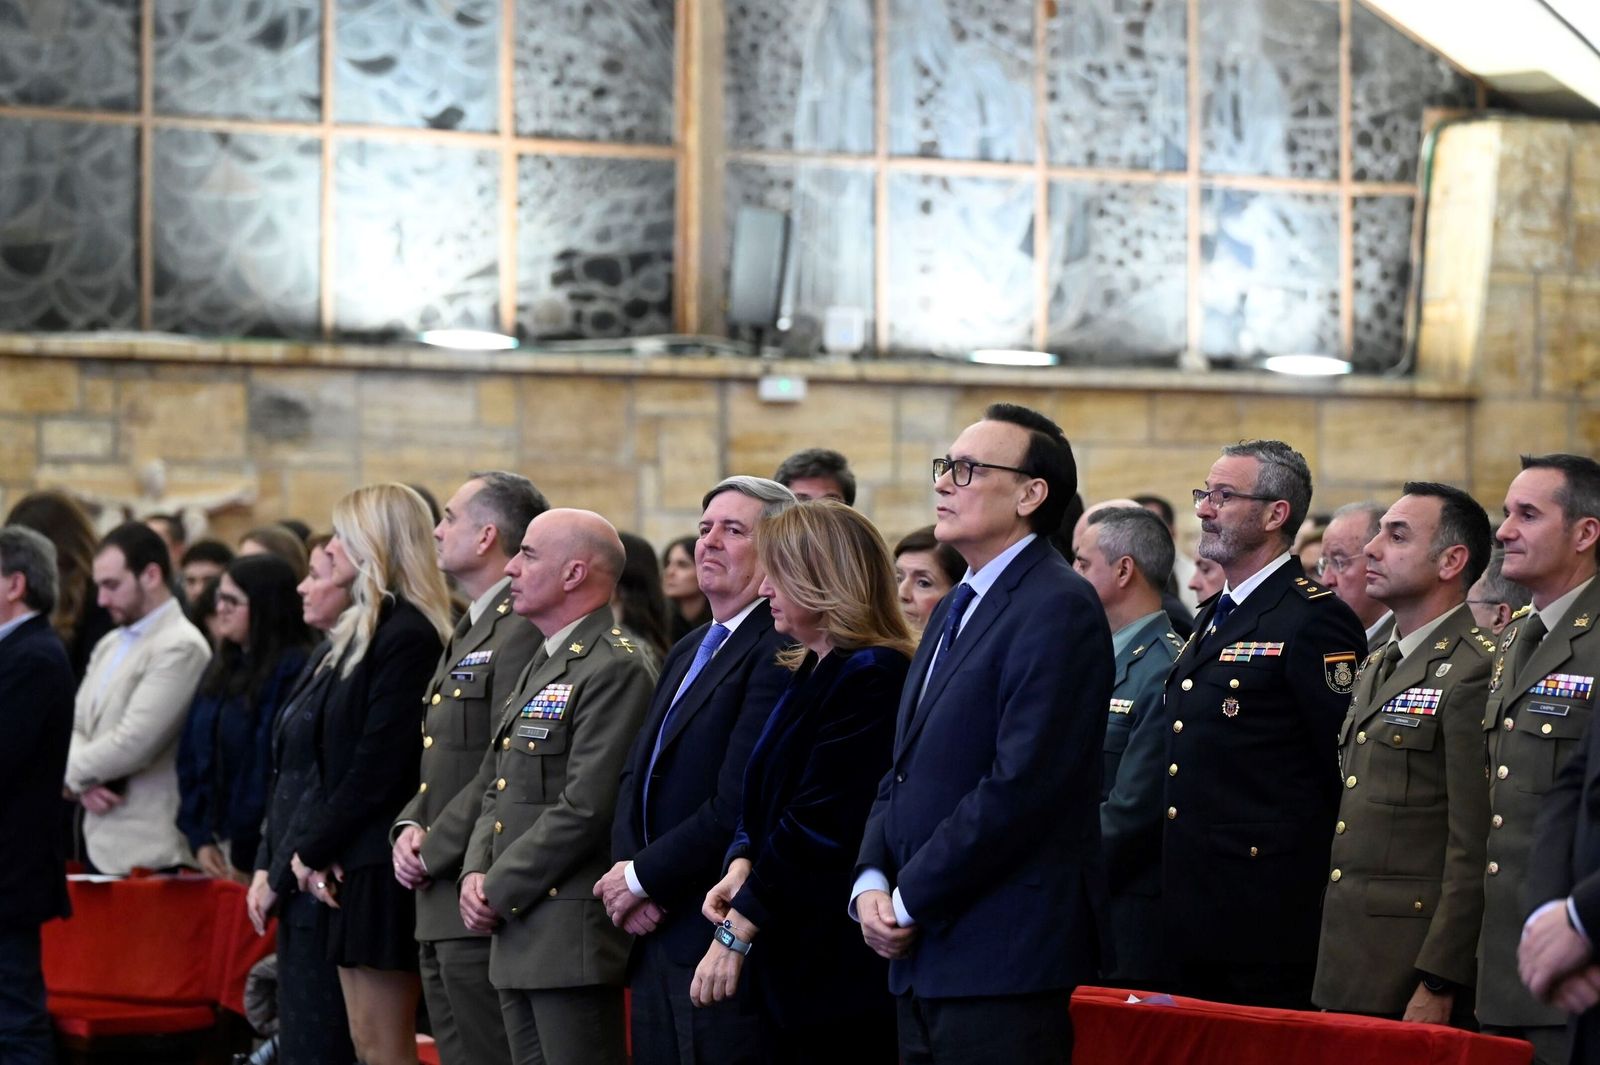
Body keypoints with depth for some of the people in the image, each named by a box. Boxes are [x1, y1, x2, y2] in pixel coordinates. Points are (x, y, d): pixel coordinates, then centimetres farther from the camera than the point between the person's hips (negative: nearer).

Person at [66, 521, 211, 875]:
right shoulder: (110, 646, 18)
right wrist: (84, 782, -5)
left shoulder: (181, 648, -12)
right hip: (103, 846, 8)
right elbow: (75, 726, 17)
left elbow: (133, 744, -18)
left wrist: (75, 771, -2)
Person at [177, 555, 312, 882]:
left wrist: (246, 856, -11)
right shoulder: (220, 670, 16)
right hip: (219, 841, 7)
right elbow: (191, 757, 17)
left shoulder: (294, 670, -11)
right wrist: (200, 840, 6)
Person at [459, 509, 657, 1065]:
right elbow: (495, 789, 21)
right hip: (518, 932, 10)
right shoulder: (542, 667, 19)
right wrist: (476, 874, 3)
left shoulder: (616, 669, -13)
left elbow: (586, 807, -19)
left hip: (574, 935, -10)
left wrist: (499, 891, -13)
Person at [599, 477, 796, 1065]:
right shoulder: (689, 651, 18)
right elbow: (637, 776, 15)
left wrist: (644, 878, -11)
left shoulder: (780, 652, -14)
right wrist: (629, 873, -3)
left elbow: (738, 804, -20)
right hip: (656, 937, 9)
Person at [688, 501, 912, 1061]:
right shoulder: (810, 674, 17)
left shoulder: (871, 678, -15)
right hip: (788, 960, 9)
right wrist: (742, 864, 1)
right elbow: (765, 799, 22)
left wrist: (739, 929, -16)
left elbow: (820, 823, -19)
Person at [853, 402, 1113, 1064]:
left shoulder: (1058, 608, -12)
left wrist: (910, 904, -14)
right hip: (923, 962, 9)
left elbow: (1020, 786, -19)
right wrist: (871, 882, 2)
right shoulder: (955, 611, 19)